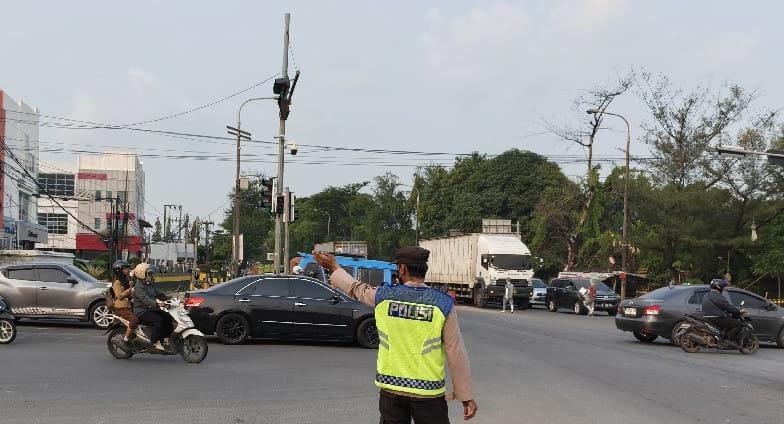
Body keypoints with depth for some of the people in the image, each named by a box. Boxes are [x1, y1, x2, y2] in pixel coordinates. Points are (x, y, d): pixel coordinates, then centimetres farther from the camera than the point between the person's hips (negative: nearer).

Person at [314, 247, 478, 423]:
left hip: (391, 388, 3)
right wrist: (466, 396, -1)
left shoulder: (383, 297, -2)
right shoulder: (443, 304, -9)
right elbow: (456, 353, -8)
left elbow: (356, 288, 19)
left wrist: (334, 267, 39)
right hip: (428, 392, -3)